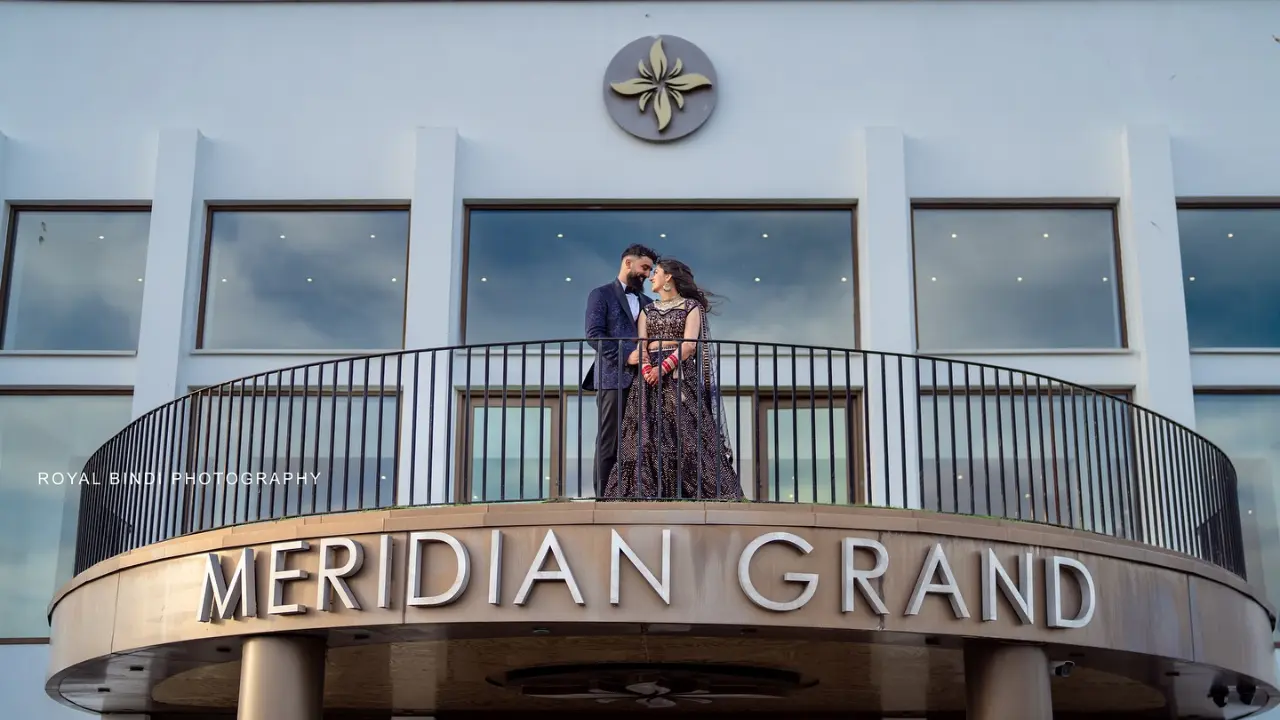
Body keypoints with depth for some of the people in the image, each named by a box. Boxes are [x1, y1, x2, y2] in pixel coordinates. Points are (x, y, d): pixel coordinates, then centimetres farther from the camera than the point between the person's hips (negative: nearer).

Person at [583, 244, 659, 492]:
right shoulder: (601, 294, 4)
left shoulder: (647, 302, 23)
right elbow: (594, 335, -7)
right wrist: (625, 357, -17)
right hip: (614, 378, -6)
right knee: (609, 444, -6)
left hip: (641, 379, 6)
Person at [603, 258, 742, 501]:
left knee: (686, 435, -12)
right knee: (647, 436, -5)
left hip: (680, 376, -4)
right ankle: (646, 492, -6)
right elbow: (641, 345, 6)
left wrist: (664, 368, -18)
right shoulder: (647, 310, 19)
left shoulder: (691, 306, 6)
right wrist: (647, 369, -14)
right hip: (649, 376, 4)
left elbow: (690, 344, -7)